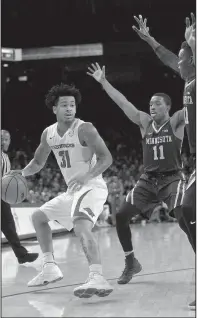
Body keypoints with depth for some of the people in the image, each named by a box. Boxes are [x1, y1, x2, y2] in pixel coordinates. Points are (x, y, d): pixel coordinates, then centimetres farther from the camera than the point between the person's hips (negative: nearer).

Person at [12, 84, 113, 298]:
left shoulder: (84, 129, -15)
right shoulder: (48, 134, 7)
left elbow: (106, 158, -21)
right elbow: (38, 162, 21)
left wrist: (87, 176, -36)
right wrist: (21, 174, 1)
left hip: (92, 187, -9)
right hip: (72, 191, 9)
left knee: (81, 226, -34)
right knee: (38, 216, 20)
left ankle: (97, 279, -48)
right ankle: (50, 269, 23)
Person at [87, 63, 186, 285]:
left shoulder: (176, 123, -3)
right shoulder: (145, 123, 7)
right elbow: (123, 103, 8)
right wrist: (103, 82, 8)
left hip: (172, 179, -5)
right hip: (148, 180, 5)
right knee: (121, 216, -2)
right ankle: (131, 263, 15)